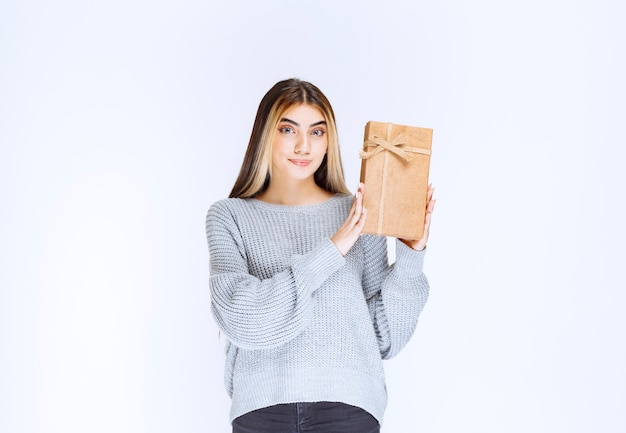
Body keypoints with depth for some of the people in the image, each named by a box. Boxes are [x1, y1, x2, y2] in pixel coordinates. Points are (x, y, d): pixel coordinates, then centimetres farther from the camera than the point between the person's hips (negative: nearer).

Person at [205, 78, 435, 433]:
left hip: (347, 403, 1)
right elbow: (240, 317, -14)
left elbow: (386, 338, 3)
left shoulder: (360, 215, 3)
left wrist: (411, 255, -8)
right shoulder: (230, 217, 2)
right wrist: (331, 250, -16)